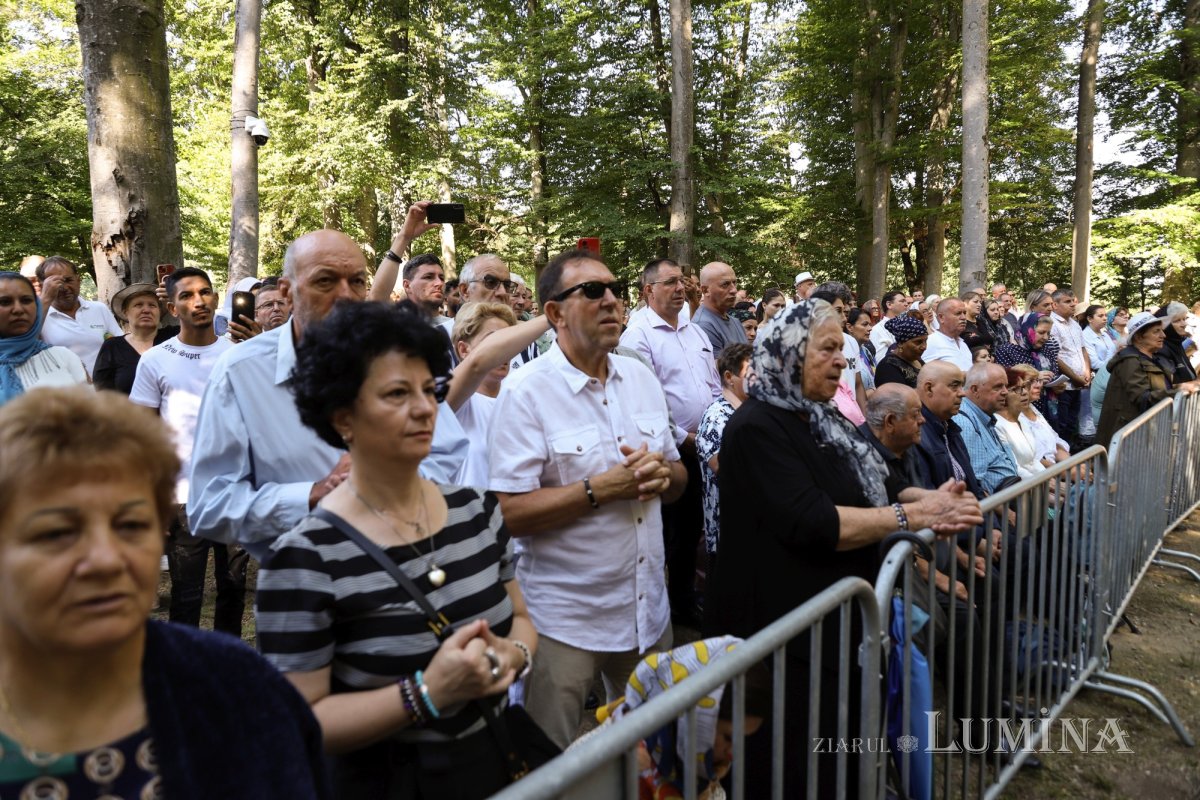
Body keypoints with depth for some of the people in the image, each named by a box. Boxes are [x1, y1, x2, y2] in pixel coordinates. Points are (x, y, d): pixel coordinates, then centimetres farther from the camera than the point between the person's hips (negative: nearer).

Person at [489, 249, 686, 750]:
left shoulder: (642, 378, 5)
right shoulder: (527, 391, -14)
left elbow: (678, 479, 11)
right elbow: (510, 512, -20)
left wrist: (663, 473, -11)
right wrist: (601, 489, -24)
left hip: (648, 608, 6)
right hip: (565, 619, -5)